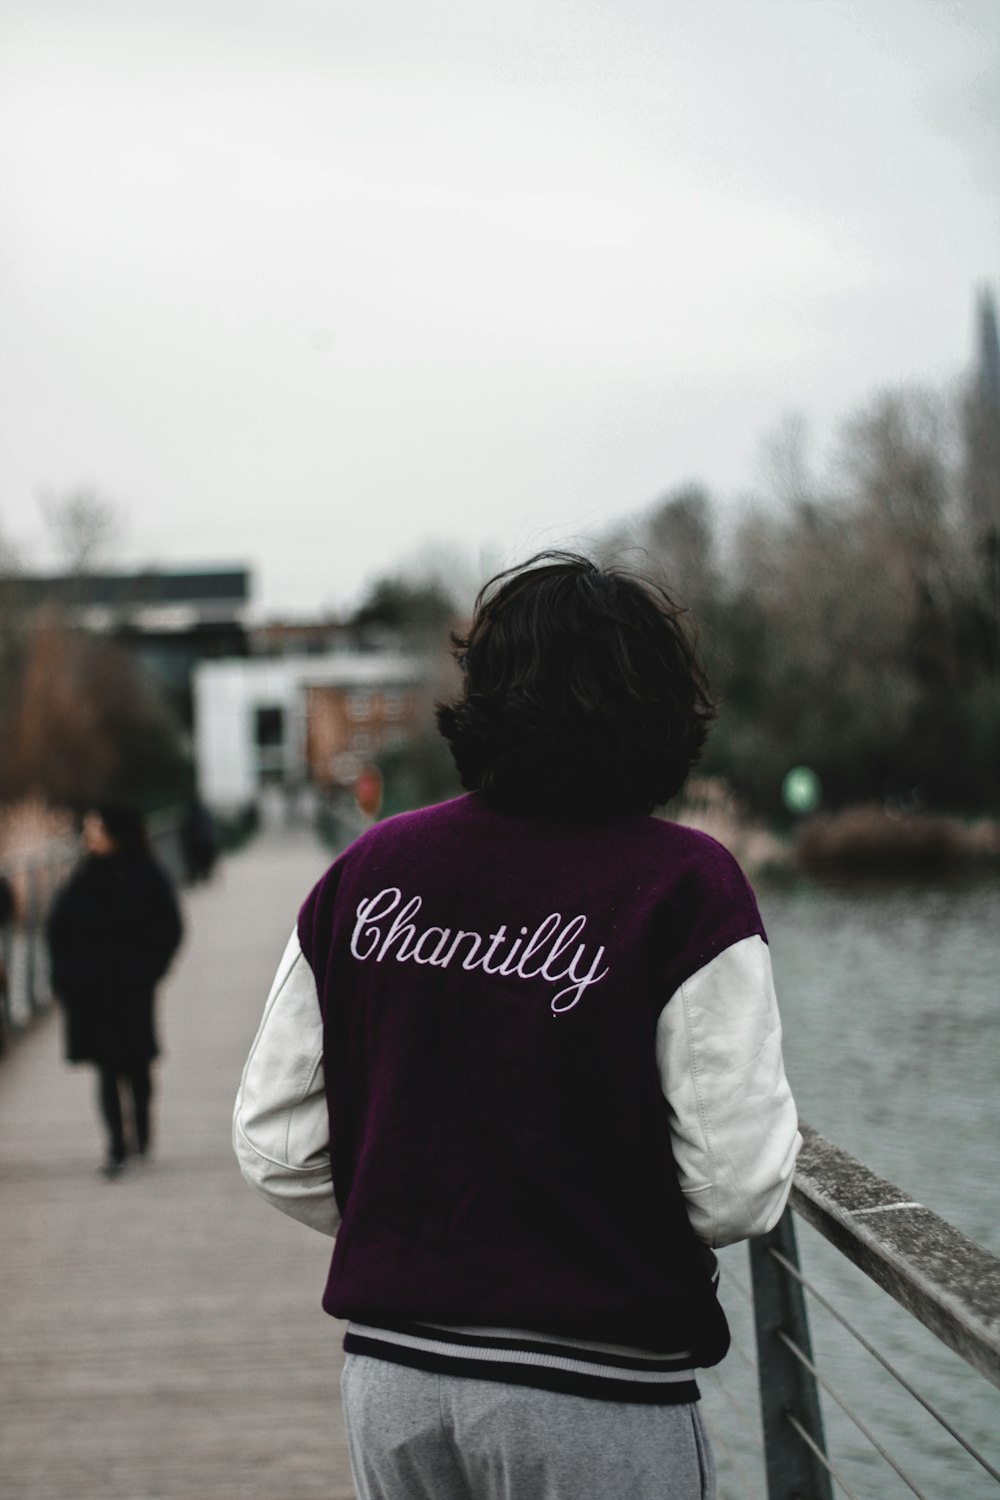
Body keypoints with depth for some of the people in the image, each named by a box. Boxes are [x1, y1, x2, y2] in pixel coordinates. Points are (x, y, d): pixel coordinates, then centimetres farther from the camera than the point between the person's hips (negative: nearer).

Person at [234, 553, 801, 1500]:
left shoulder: (368, 869, 2)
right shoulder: (686, 886, -11)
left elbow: (272, 1145, 5)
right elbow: (740, 1191, -15)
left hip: (389, 1376, 5)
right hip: (595, 1398, -4)